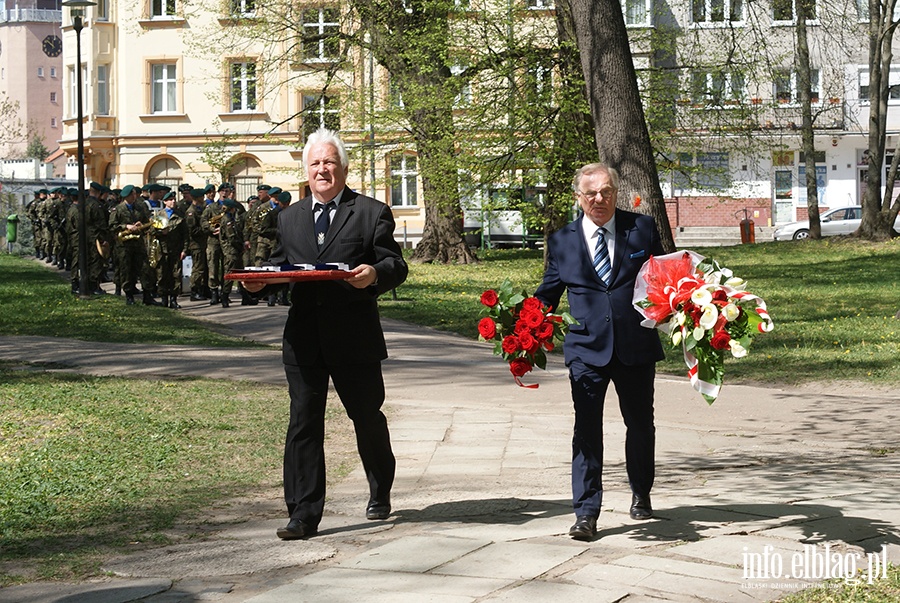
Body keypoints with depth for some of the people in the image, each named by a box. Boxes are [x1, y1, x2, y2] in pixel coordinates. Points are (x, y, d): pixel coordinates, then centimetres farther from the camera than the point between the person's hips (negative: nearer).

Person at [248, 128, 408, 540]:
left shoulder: (371, 213, 2)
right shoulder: (289, 217, 15)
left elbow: (397, 266, -3)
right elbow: (279, 267, 17)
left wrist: (375, 273, -24)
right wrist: (260, 280, -5)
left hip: (354, 337, -2)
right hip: (303, 337, 3)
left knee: (367, 417, 13)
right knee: (303, 424, -3)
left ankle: (380, 494, 38)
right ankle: (303, 516, 0)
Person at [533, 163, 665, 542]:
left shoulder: (642, 229, 4)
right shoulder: (562, 241, 5)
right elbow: (548, 293, 11)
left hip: (637, 346, 1)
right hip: (587, 349, -1)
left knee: (640, 424, 15)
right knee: (587, 428, -9)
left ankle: (641, 494, 38)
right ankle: (586, 513, -5)